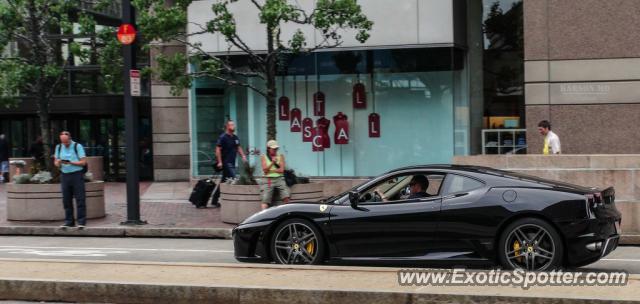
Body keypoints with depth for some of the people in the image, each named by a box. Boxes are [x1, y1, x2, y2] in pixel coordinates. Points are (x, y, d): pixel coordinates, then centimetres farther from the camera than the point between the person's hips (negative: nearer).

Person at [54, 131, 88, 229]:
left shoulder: (77, 146, -2)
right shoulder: (58, 147, 12)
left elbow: (83, 162, -7)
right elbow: (56, 162, 15)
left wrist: (71, 163, -19)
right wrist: (58, 163, -10)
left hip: (77, 174, -4)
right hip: (64, 175, 4)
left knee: (80, 199, -6)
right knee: (66, 200, 5)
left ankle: (81, 221, -4)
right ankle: (69, 221, 12)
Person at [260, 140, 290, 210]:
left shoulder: (280, 156, 12)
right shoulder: (264, 157, 10)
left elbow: (281, 170, 2)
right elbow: (265, 170, -1)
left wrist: (270, 171, -2)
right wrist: (272, 162, -13)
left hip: (279, 179, 1)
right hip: (268, 180, -1)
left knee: (286, 196, -19)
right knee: (265, 200, -15)